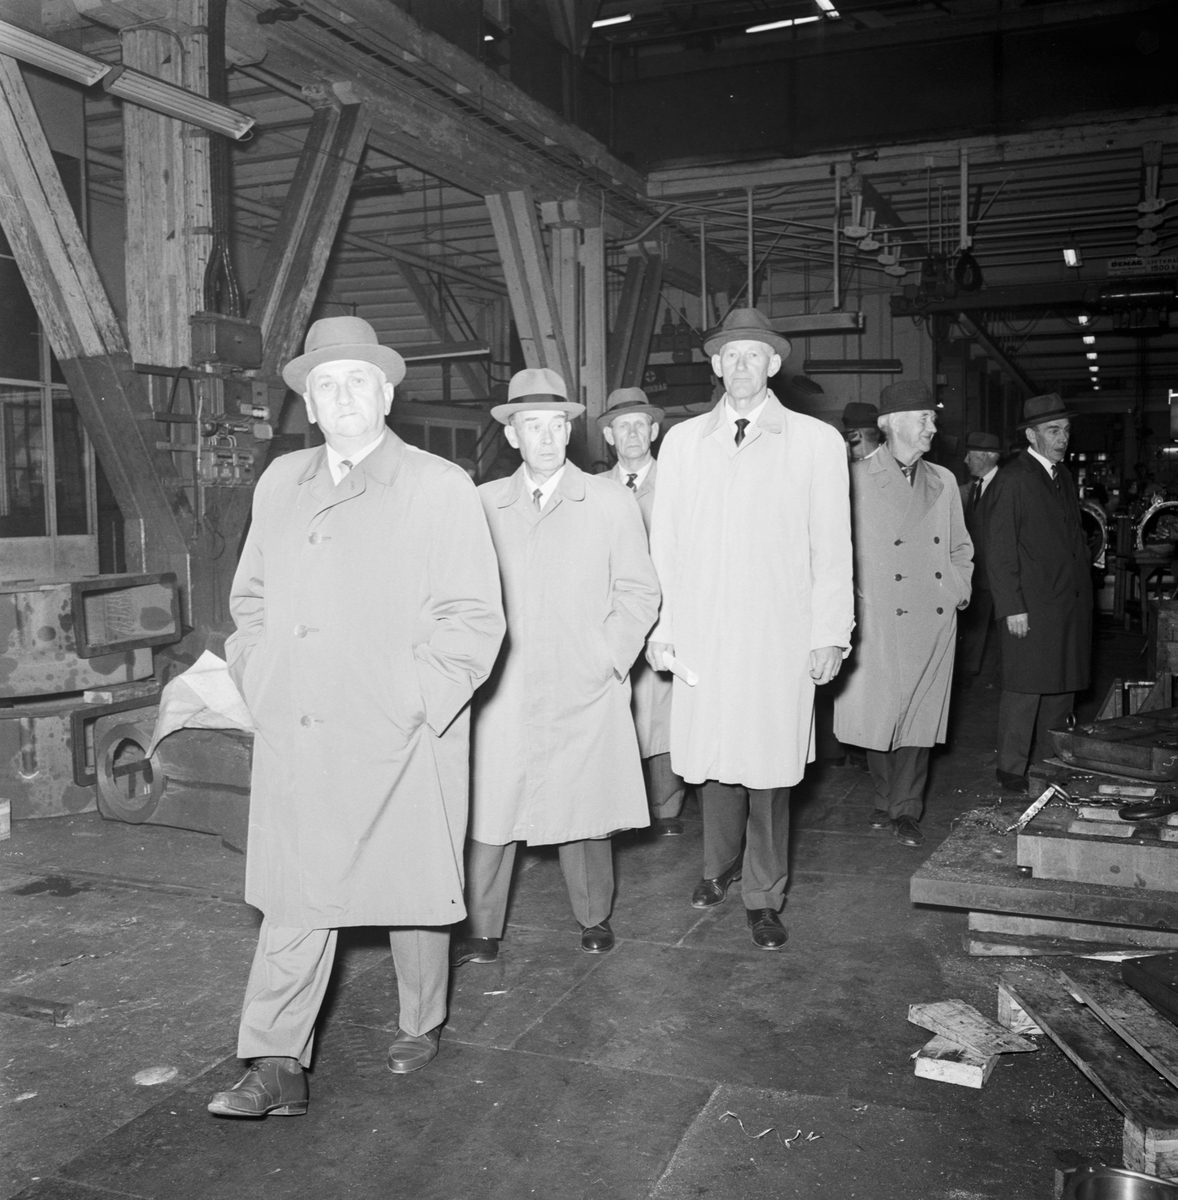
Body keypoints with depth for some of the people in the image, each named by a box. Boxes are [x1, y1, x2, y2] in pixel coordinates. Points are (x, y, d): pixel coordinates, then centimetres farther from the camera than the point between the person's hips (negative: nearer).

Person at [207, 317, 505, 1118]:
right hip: (294, 740, 4)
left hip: (400, 741, -3)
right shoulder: (280, 484, 12)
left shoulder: (440, 488, -3)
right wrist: (263, 685, 8)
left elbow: (475, 617, -6)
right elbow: (251, 597, 20)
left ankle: (421, 1027, 33)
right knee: (294, 898, 4)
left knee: (414, 887, 10)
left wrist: (417, 701, -13)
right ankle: (279, 1067, 12)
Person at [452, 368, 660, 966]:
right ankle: (480, 933, 13)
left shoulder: (611, 502, 5)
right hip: (502, 693, 1)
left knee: (585, 807, 7)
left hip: (586, 693, 0)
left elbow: (638, 592, 5)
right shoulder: (481, 504, 7)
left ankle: (594, 919, 27)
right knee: (488, 809, 0)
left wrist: (607, 660, -4)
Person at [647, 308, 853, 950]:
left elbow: (832, 547, 3)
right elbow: (664, 541, 10)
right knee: (710, 756, 7)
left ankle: (763, 897, 17)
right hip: (700, 633, 2)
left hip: (780, 638, -2)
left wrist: (830, 634, -2)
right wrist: (659, 625, 4)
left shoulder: (817, 441, 5)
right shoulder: (682, 441, 11)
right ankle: (719, 867, 31)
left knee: (769, 769, 1)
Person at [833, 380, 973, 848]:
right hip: (878, 621, -4)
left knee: (919, 714, 6)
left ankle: (906, 810, 17)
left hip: (934, 621, 4)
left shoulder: (943, 482, 12)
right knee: (878, 714, 1)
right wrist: (853, 600, -10)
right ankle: (886, 801, 21)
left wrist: (959, 590, 9)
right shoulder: (856, 480, -3)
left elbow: (960, 547, 22)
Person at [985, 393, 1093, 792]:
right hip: (1030, 606, -7)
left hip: (1070, 603, 7)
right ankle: (1012, 771, 8)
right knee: (1025, 691, -3)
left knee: (1062, 687, 11)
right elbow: (999, 549, -11)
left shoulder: (1064, 476, 17)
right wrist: (1011, 607, -15)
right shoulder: (1011, 478, -7)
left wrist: (1083, 591, 13)